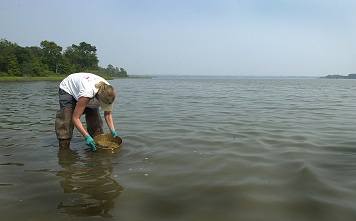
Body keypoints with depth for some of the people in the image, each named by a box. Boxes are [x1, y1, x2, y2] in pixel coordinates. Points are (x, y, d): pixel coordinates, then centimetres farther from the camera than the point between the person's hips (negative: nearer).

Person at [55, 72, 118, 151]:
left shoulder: (107, 92, -28)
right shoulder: (87, 94, -46)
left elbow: (108, 114, -12)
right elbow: (75, 118, -41)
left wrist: (113, 130, -23)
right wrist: (87, 136, -45)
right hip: (67, 89, -5)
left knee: (94, 116, -8)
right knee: (66, 119, -19)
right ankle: (64, 147, -10)